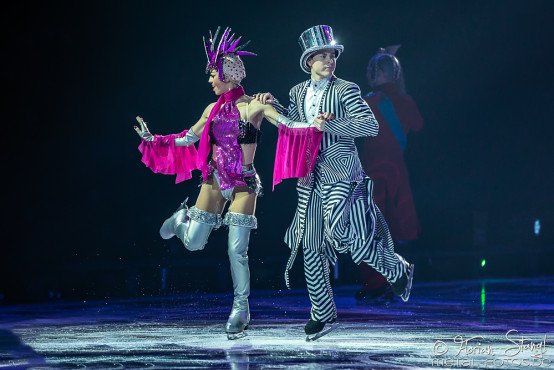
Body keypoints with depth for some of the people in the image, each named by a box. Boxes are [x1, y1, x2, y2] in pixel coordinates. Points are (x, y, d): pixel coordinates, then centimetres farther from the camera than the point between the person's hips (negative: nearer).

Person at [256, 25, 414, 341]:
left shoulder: (346, 90, -7)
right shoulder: (298, 92, 11)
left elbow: (371, 126, -17)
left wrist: (328, 124, -23)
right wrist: (274, 106, 13)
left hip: (341, 174, -6)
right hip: (309, 176, 6)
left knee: (340, 232, -19)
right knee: (310, 245, 5)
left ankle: (398, 269, 8)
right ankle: (323, 314, 18)